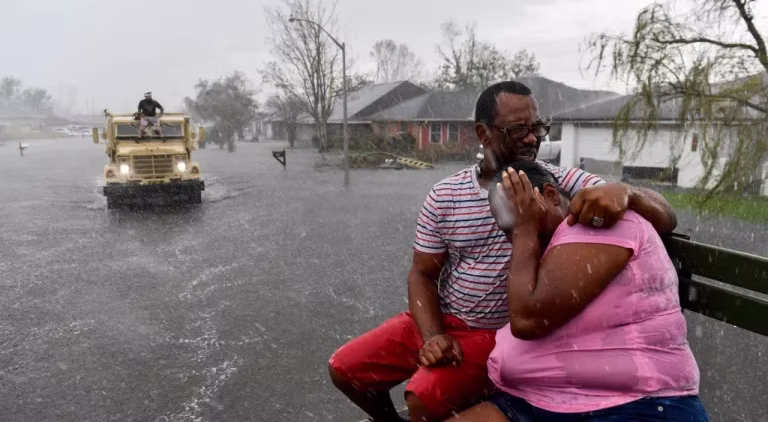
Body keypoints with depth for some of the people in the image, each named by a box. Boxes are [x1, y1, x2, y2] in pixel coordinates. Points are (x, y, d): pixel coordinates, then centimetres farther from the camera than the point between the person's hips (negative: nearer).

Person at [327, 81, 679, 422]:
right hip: (438, 320, 4)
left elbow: (665, 220, -15)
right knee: (345, 368, 3)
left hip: (501, 335, -3)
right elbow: (422, 274, 2)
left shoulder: (564, 184, -11)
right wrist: (431, 335, -16)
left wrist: (623, 191, -39)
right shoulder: (444, 196, -4)